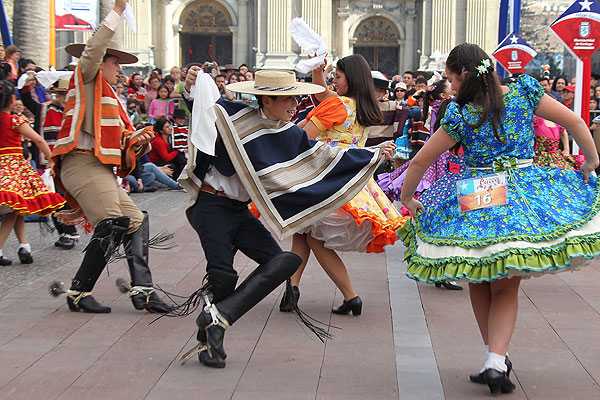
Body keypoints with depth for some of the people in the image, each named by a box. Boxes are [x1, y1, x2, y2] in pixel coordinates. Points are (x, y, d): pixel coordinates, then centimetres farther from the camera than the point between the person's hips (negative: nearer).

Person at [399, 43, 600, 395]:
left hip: (473, 204, -2)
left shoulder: (460, 116, -8)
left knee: (479, 283, 18)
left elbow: (420, 161, -1)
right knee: (506, 287, 9)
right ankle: (497, 359, -7)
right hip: (524, 194, 2)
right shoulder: (524, 92, -3)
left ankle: (496, 356, 21)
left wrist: (407, 197, 15)